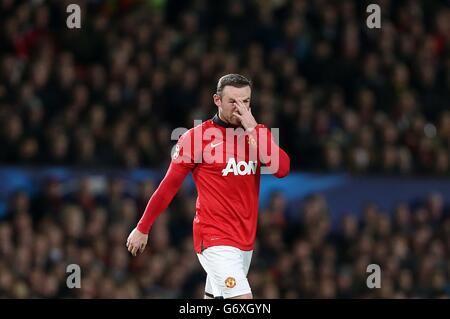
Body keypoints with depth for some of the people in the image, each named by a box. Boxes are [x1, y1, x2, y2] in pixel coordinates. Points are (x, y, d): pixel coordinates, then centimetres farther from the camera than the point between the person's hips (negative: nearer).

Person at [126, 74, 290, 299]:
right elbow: (169, 186, 1)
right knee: (242, 298, -20)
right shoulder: (197, 137, -5)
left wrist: (252, 129, -14)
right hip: (215, 238, -5)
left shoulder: (258, 133, 7)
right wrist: (142, 228, 6)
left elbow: (282, 169, -9)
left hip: (245, 241, 5)